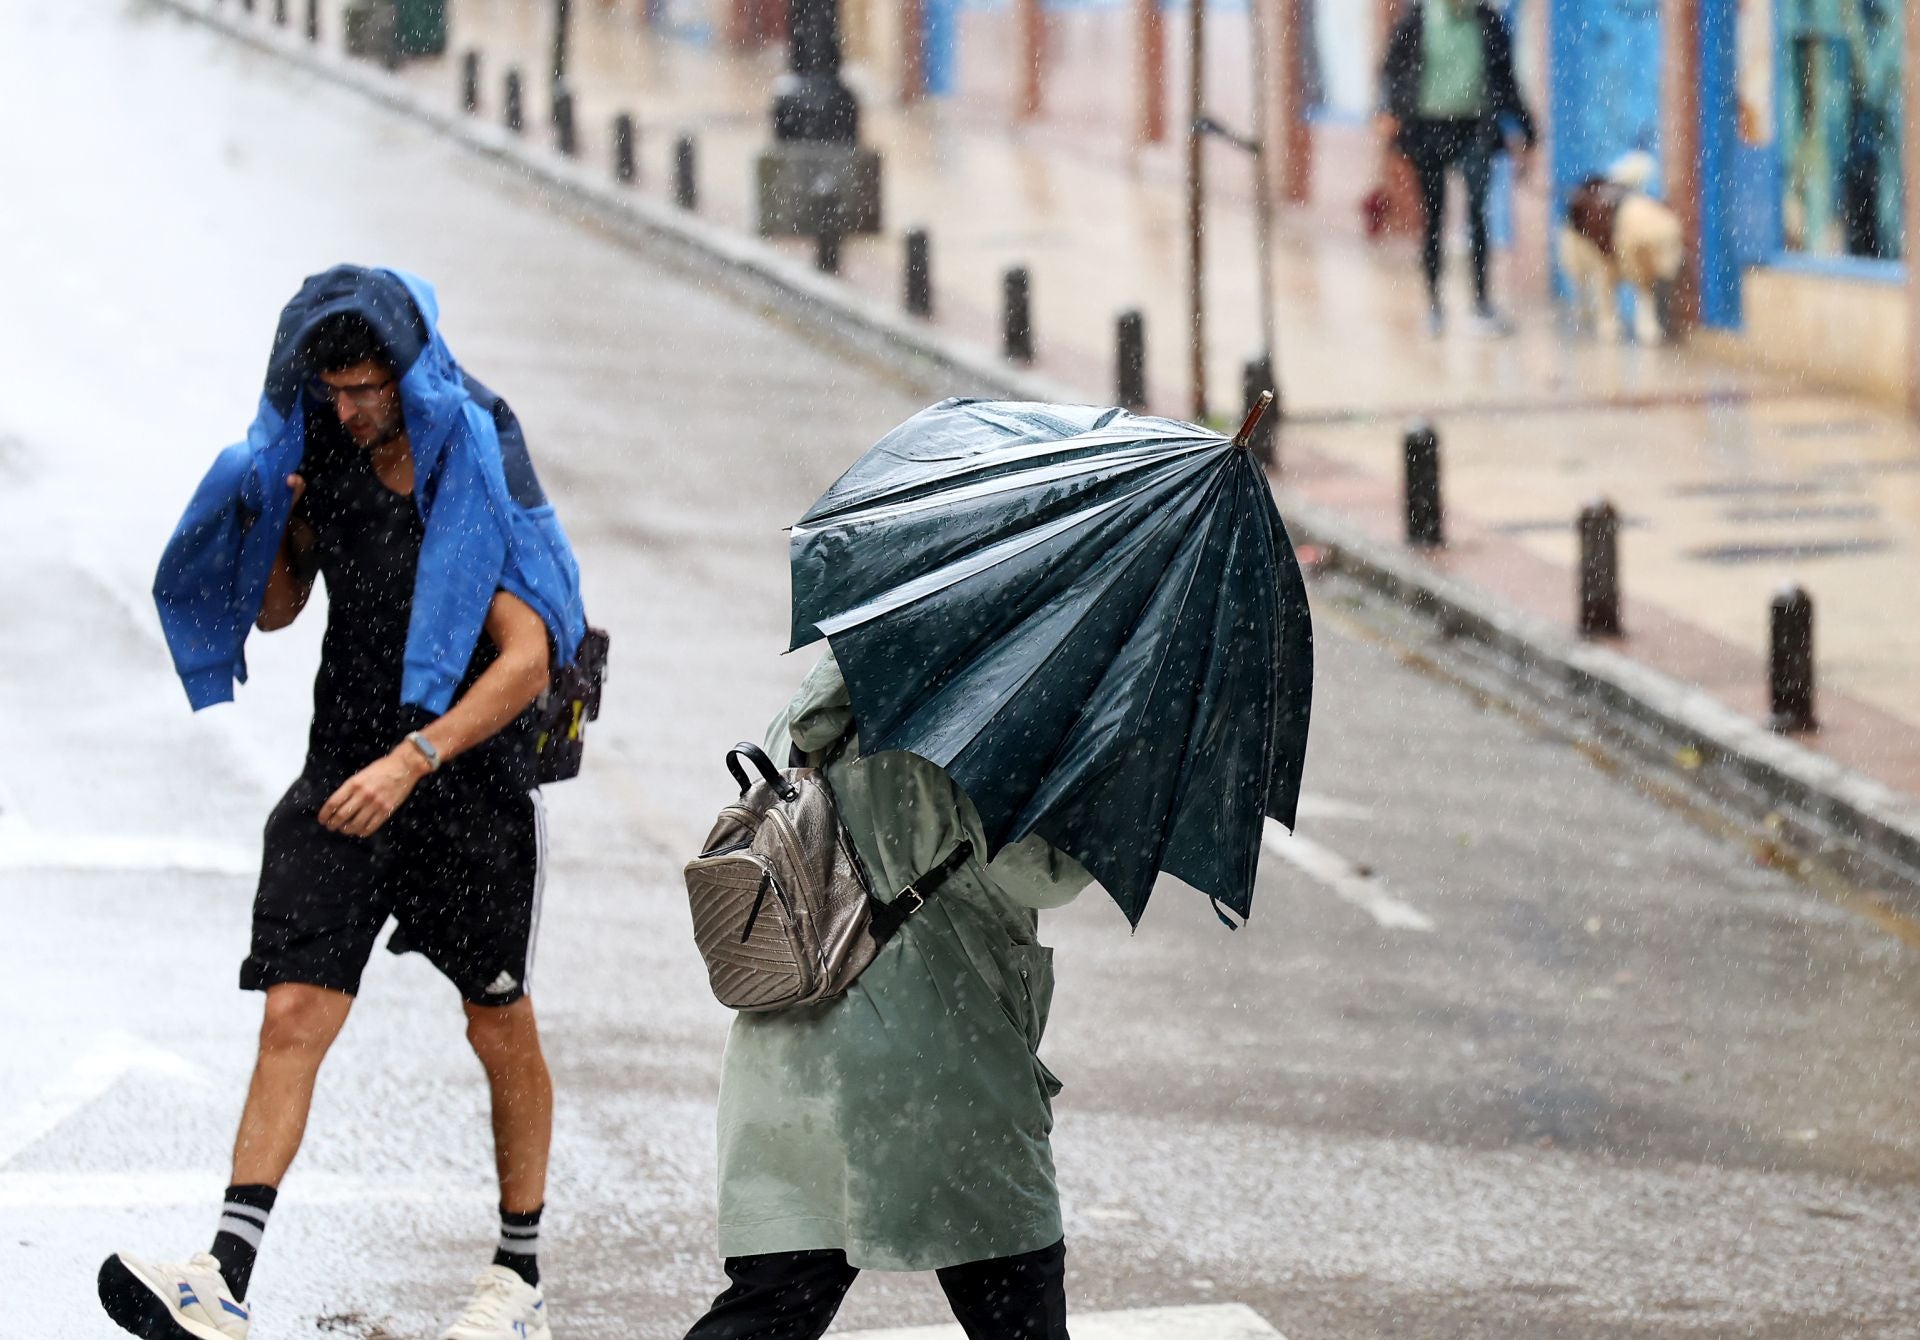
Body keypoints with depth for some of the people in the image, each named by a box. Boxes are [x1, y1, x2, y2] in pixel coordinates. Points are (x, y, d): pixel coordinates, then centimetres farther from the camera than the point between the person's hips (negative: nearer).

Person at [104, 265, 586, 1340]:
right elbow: (274, 612, 14)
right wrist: (273, 524, -8)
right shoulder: (320, 449, 1)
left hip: (473, 776, -4)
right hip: (347, 769, 4)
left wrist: (412, 761, -29)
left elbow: (527, 658, -20)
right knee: (294, 1015, -9)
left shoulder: (480, 468, -15)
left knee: (502, 1031, 10)